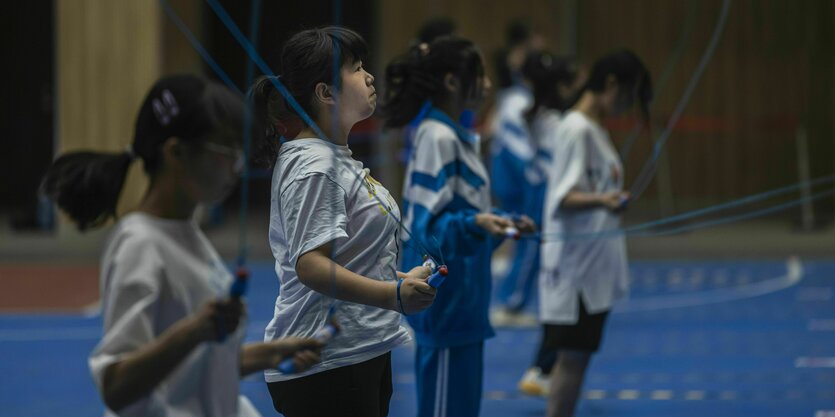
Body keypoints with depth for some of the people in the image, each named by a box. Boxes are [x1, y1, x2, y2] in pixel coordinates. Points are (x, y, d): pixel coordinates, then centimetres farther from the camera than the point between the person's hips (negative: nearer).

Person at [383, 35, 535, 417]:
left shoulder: (453, 136, 13)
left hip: (461, 299, 10)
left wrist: (496, 222, 22)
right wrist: (476, 223, -36)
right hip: (445, 298, -10)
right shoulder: (438, 138, -16)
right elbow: (428, 225, -21)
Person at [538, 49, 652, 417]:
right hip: (576, 266, -9)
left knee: (576, 356, 10)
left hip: (594, 269, 9)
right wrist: (601, 201, -39)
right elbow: (562, 200, -22)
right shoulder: (577, 130, -14)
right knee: (573, 356, -8)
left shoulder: (595, 130, 14)